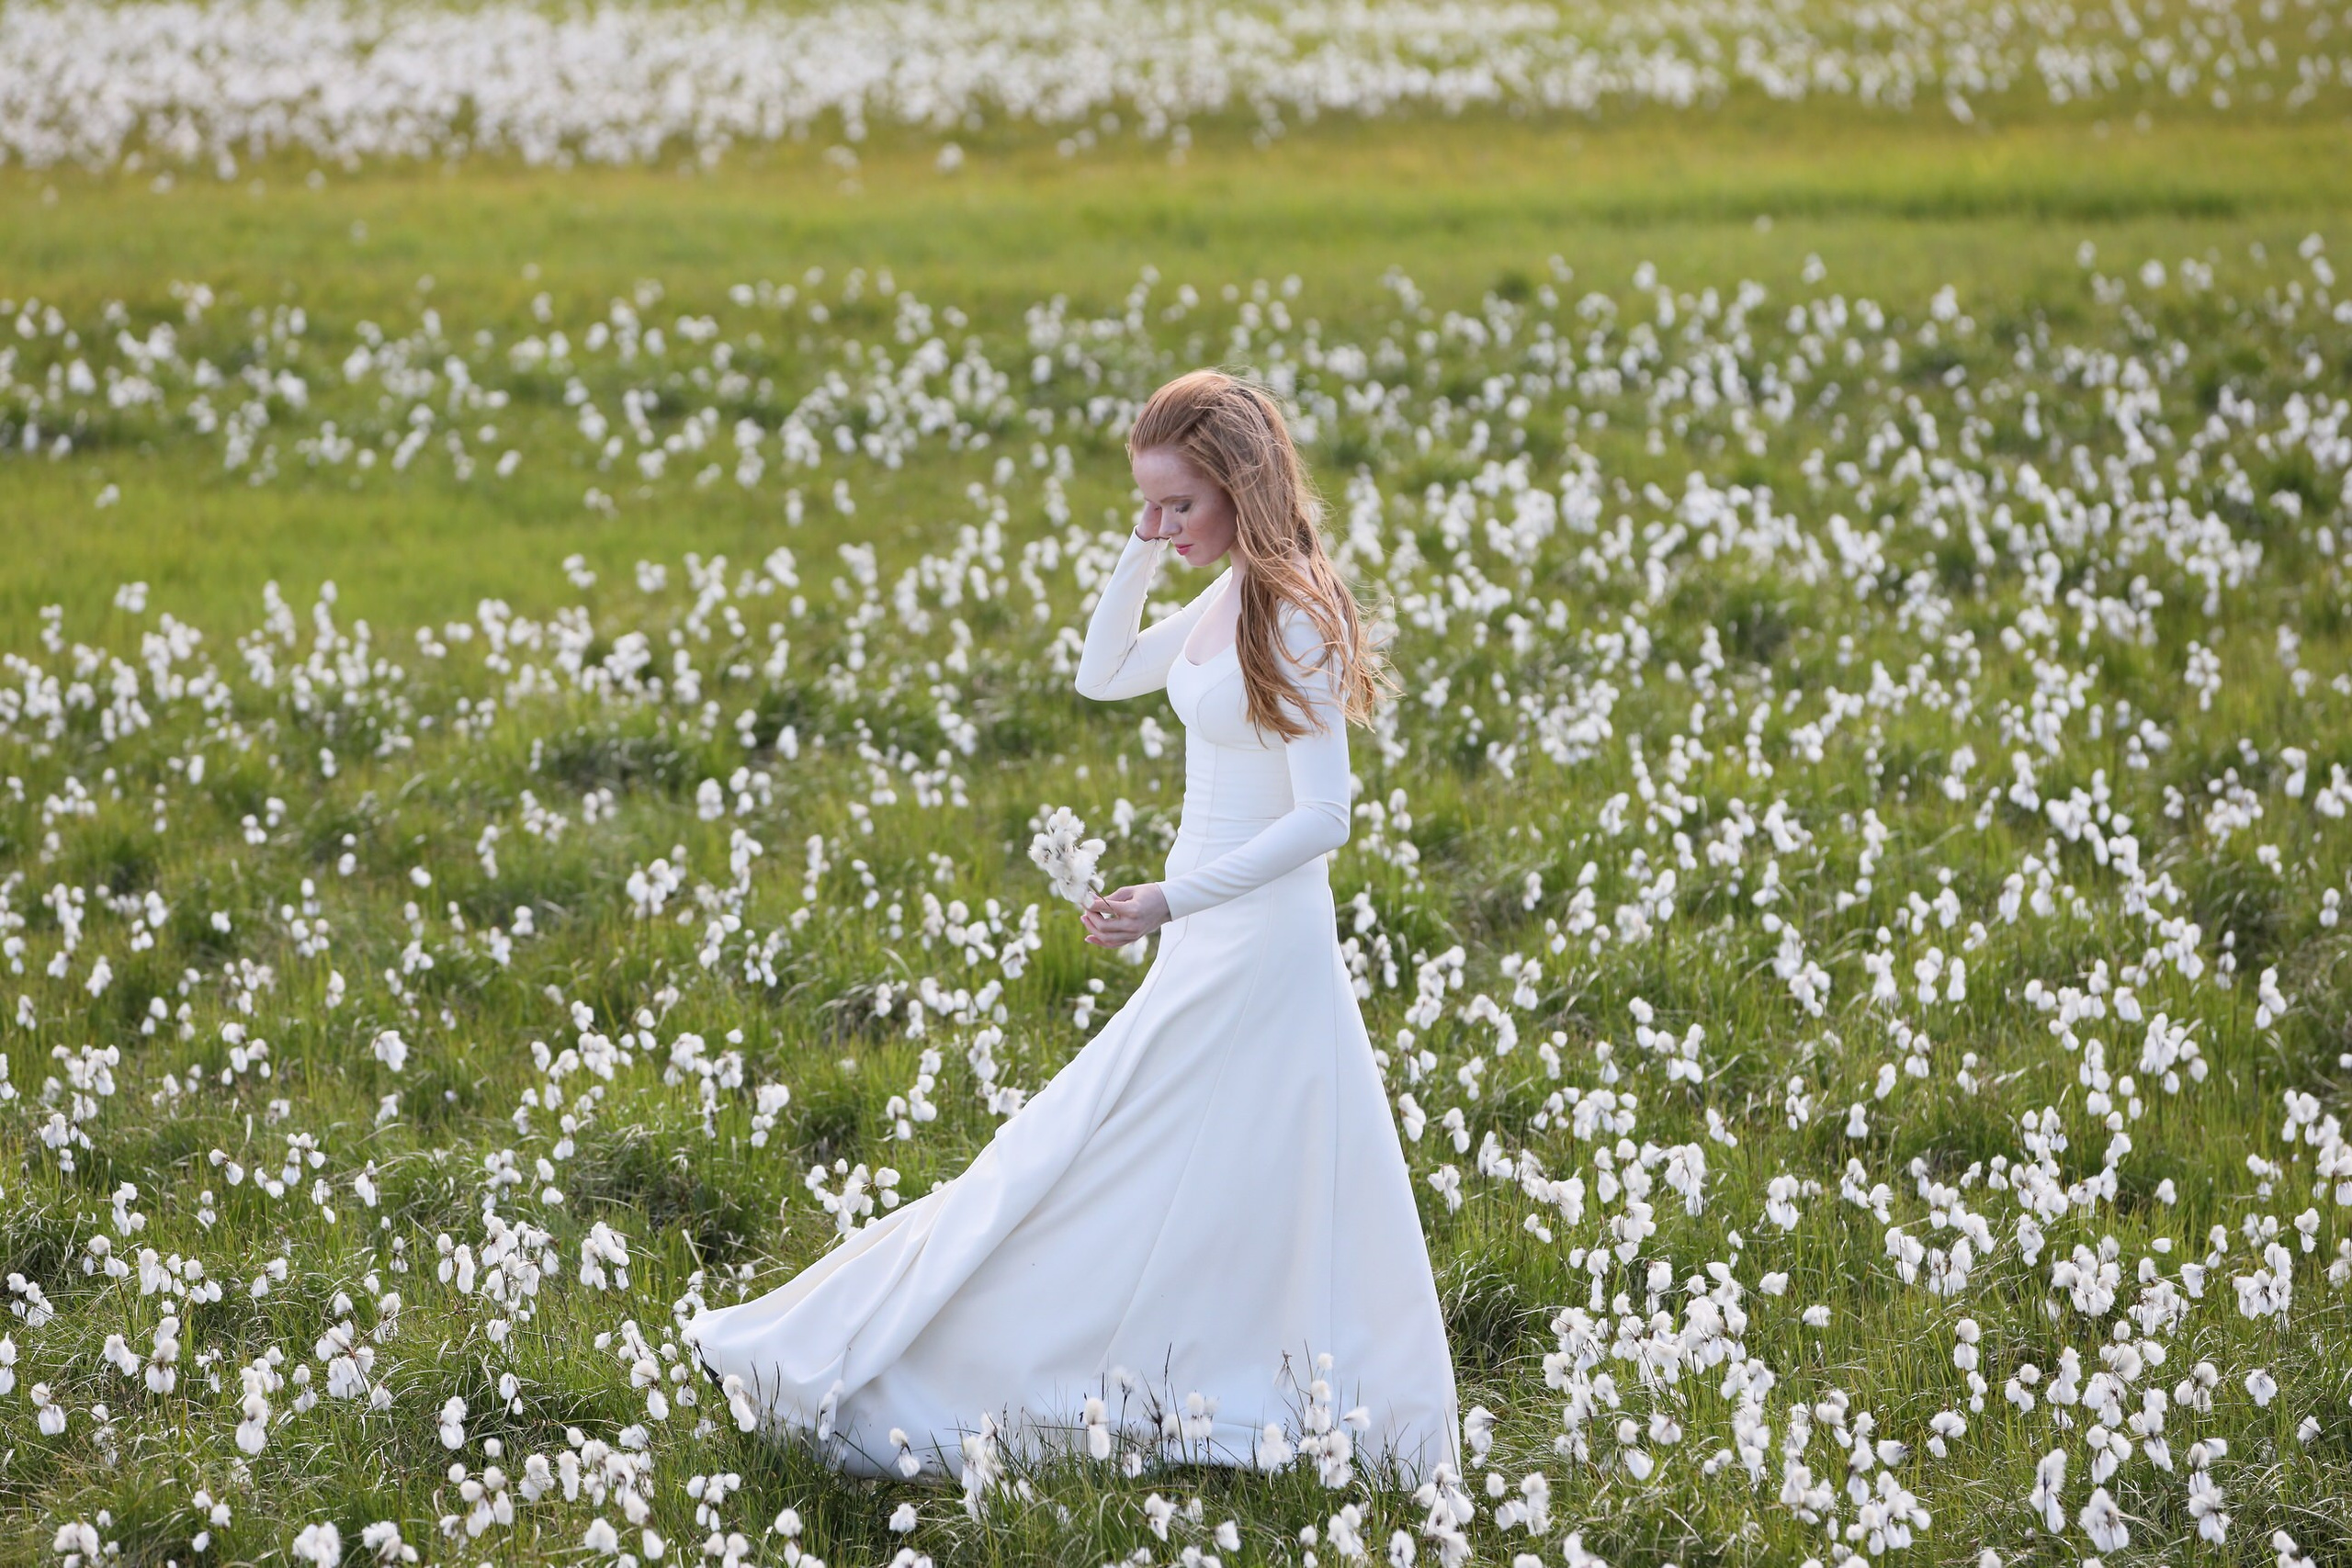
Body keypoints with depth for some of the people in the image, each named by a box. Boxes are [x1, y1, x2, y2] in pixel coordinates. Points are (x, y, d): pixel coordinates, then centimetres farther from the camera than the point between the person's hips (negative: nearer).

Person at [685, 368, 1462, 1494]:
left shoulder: (1295, 619, -19)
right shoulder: (1226, 603, 8)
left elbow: (1323, 817, -23)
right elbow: (1102, 676, 21)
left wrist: (1173, 900, -28)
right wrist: (1141, 556, 6)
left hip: (1260, 944, -9)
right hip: (1205, 942, 9)